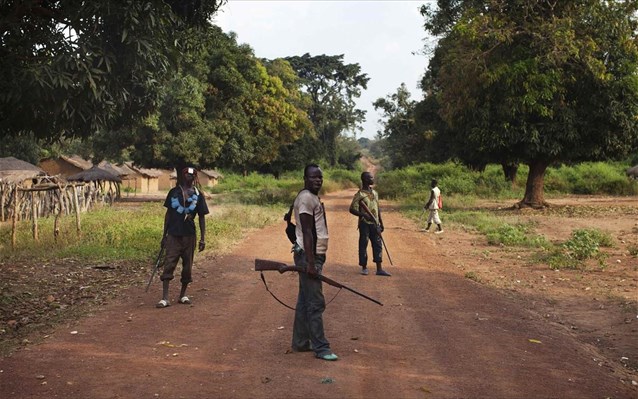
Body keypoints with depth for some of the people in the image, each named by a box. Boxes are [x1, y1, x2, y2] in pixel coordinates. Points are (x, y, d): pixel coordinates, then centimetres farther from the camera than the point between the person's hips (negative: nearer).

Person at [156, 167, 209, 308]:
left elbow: (202, 217, 7)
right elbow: (168, 214, 10)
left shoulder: (198, 195, 5)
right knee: (168, 265, -7)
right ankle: (165, 298, -9)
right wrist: (164, 235, 7)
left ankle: (183, 295, 21)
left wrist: (203, 238, 1)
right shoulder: (174, 192, 5)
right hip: (173, 235, -1)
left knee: (187, 266, 7)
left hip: (189, 235, 1)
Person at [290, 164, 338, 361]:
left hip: (313, 255, 10)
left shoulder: (312, 197, 17)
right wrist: (310, 263, -24)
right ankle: (320, 348, -3)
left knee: (305, 301, 14)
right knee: (315, 303, -7)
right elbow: (307, 233, -20)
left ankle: (300, 342, 22)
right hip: (308, 255, -10)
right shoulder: (306, 198, -14)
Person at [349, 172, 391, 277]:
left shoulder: (374, 193, 11)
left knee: (378, 245, 4)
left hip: (375, 224, 6)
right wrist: (365, 215, -25)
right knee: (363, 245, 2)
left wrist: (381, 223, 15)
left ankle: (379, 269, 7)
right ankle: (364, 267, 14)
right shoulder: (360, 194, -10)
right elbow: (352, 209, -13)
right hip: (365, 224, -6)